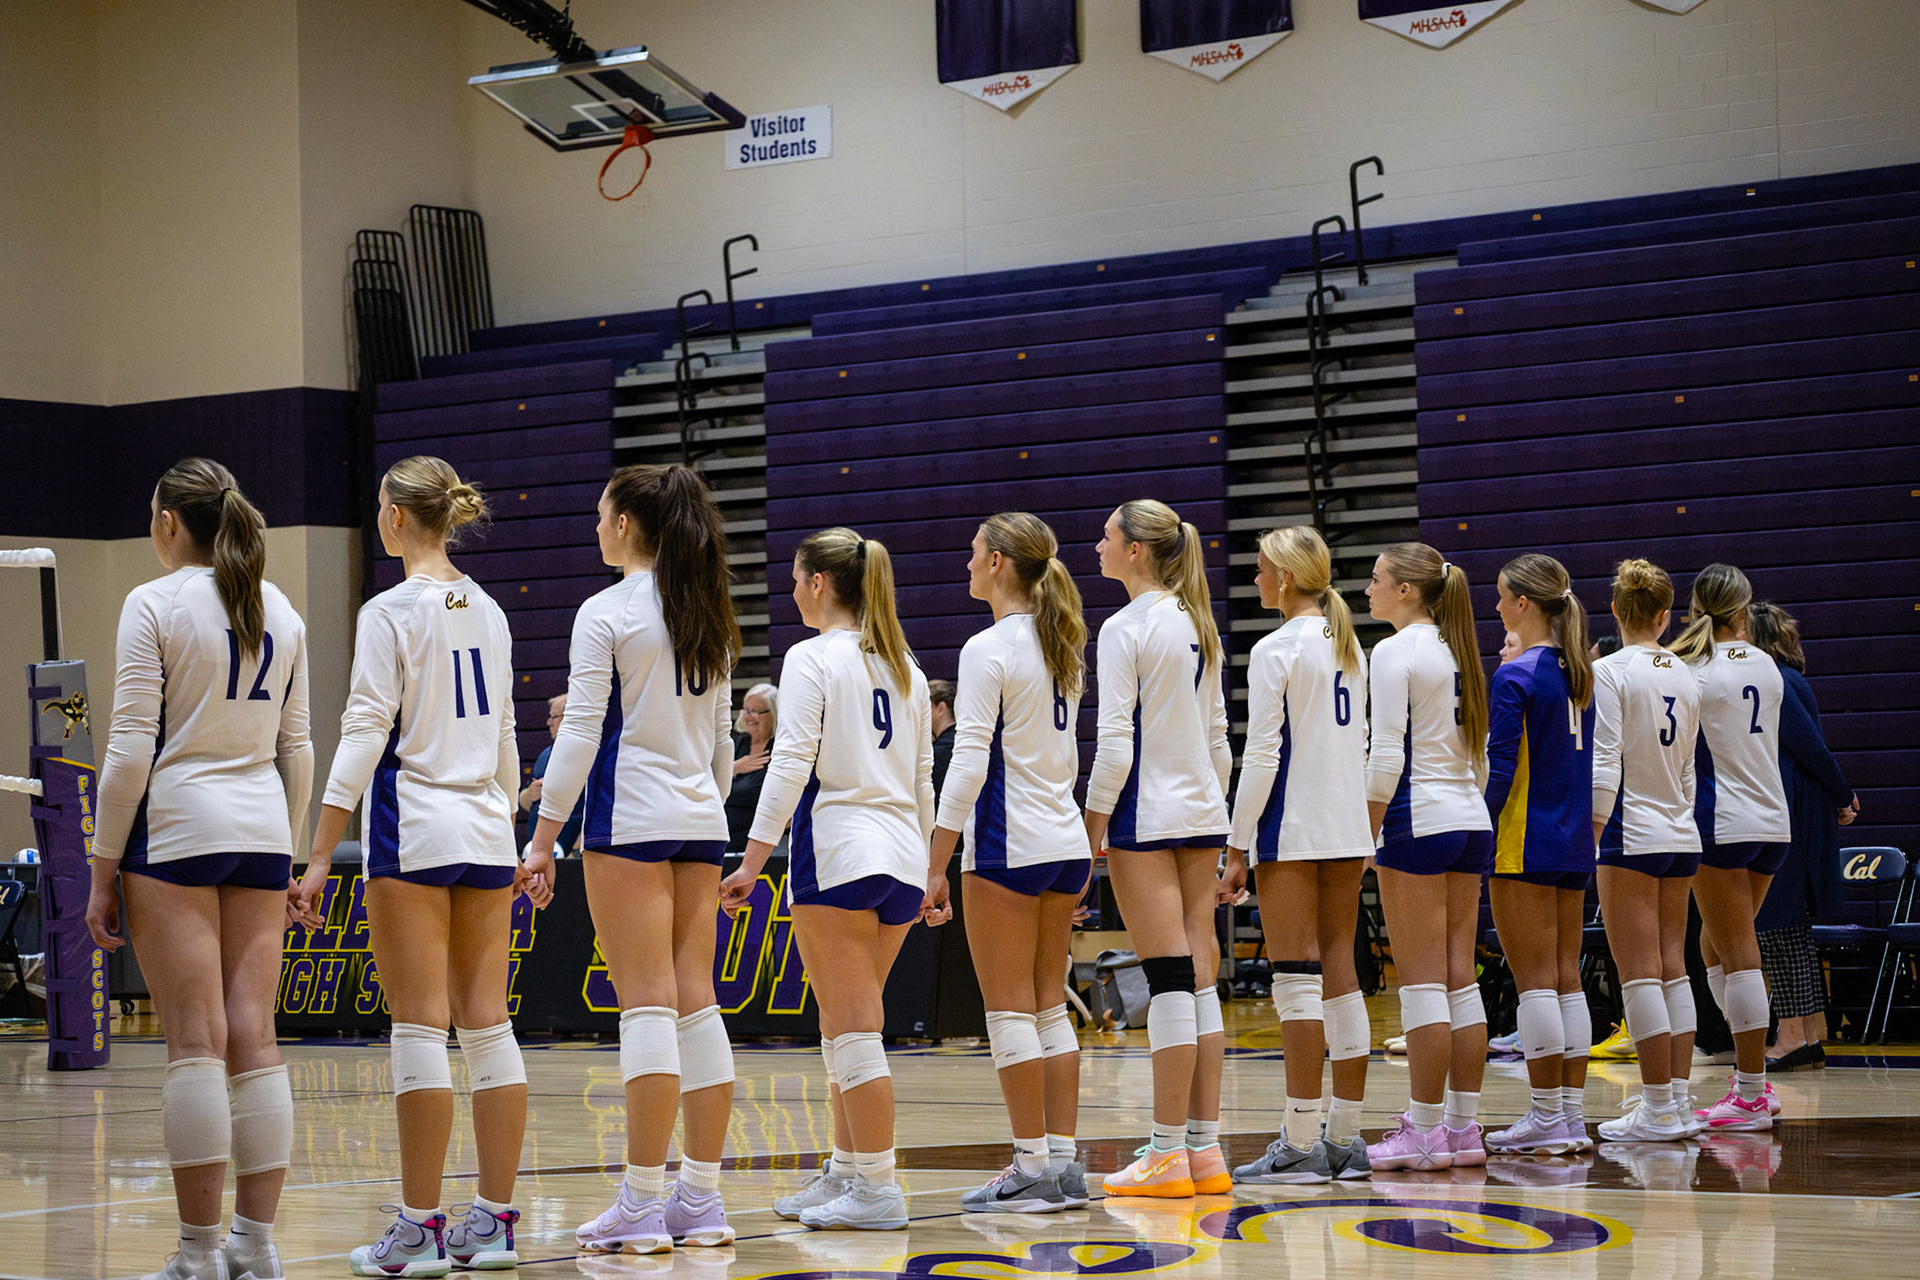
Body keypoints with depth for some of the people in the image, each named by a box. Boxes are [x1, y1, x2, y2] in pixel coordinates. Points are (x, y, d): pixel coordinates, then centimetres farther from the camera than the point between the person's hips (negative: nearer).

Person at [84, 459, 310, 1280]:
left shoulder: (155, 604, -6)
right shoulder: (279, 611, 12)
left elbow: (131, 749, -9)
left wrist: (102, 871, -4)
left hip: (175, 828, -5)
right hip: (260, 834, 5)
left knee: (194, 1043, -5)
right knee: (254, 1040, 5)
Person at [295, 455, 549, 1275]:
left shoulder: (392, 611, -8)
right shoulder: (487, 612, 12)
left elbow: (365, 735, -12)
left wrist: (321, 855, -11)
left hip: (412, 830, -6)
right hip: (487, 833, 6)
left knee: (419, 1027, -4)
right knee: (487, 1024, 6)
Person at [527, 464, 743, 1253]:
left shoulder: (607, 612, -7)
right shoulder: (709, 617, 14)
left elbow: (582, 731, -11)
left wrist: (545, 833, -7)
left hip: (629, 819, -6)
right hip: (698, 823, 6)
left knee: (647, 1005, -8)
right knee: (696, 1003, 6)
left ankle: (644, 1204, -7)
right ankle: (702, 1200, 7)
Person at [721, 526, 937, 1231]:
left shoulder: (812, 657, -5)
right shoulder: (905, 665, 15)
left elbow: (792, 762, -13)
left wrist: (752, 862, -13)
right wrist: (928, 873, 23)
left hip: (837, 850, -7)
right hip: (901, 856, 7)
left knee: (853, 1028, -4)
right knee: (846, 1026, 16)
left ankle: (877, 1189, -4)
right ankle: (845, 1173, 19)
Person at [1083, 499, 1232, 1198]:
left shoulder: (1125, 628, -11)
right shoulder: (1199, 625, 12)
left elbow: (1115, 742, -15)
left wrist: (1091, 828, -9)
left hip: (1145, 818, -7)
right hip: (1203, 813, 7)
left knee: (1168, 981, -6)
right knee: (1197, 979, 7)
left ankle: (1167, 1154, -3)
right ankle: (1205, 1150, 8)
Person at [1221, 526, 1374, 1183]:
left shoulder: (1277, 649, -10)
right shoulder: (1350, 647, 12)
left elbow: (1262, 756, -14)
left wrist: (1237, 847, -11)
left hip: (1290, 831, -7)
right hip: (1348, 829, 7)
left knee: (1296, 979, -5)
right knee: (1339, 975, 9)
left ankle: (1302, 1142, -5)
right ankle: (1346, 1138, 11)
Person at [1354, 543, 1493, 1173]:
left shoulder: (1394, 652, -9)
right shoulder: (1457, 651, 14)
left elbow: (1388, 755, -15)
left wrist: (1369, 834, -8)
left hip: (1418, 818, -8)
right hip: (1471, 820, 8)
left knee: (1422, 981, -5)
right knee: (1460, 979, 8)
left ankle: (1425, 1129, -2)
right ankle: (1464, 1128, 10)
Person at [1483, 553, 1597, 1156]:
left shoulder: (1515, 677, -13)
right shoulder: (1581, 674, 10)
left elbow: (1500, 771, -16)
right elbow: (1587, 763, 15)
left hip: (1523, 843, -7)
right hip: (1574, 843, 7)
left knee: (1534, 981, -3)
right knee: (1566, 979, 9)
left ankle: (1547, 1116, -1)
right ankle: (1572, 1114, 10)